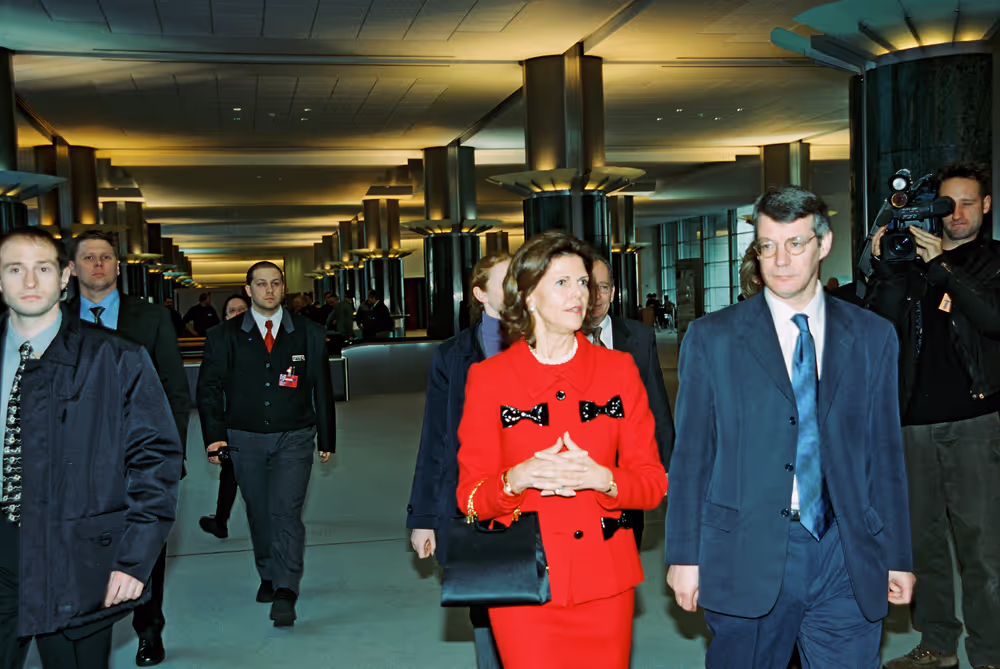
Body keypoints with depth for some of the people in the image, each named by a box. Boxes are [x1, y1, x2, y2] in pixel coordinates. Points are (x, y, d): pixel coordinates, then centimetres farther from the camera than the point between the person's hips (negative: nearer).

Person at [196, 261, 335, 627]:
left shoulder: (309, 334, 4)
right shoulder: (225, 336, 3)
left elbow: (322, 388, 9)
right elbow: (209, 387, 3)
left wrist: (326, 438, 10)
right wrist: (214, 434, -9)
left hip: (294, 437, -1)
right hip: (246, 438, 2)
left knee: (286, 512, -13)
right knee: (259, 514, 11)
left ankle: (285, 593, -13)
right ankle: (268, 576, 31)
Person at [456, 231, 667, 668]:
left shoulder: (619, 370, 4)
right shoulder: (489, 378, -1)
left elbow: (653, 483, 3)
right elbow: (470, 496, 0)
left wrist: (600, 478, -17)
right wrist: (516, 479, -21)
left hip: (605, 581, 2)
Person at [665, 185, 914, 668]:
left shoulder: (872, 337, 7)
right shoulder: (711, 338, 1)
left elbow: (886, 452, 9)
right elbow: (690, 455, 1)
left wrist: (898, 556, 8)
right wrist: (685, 556, -1)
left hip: (847, 560, 2)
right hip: (747, 557, -1)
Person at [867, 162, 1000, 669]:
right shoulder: (912, 258, 12)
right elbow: (881, 325, 3)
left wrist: (942, 266, -17)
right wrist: (884, 267, -9)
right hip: (914, 418, 3)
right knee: (922, 537, 9)